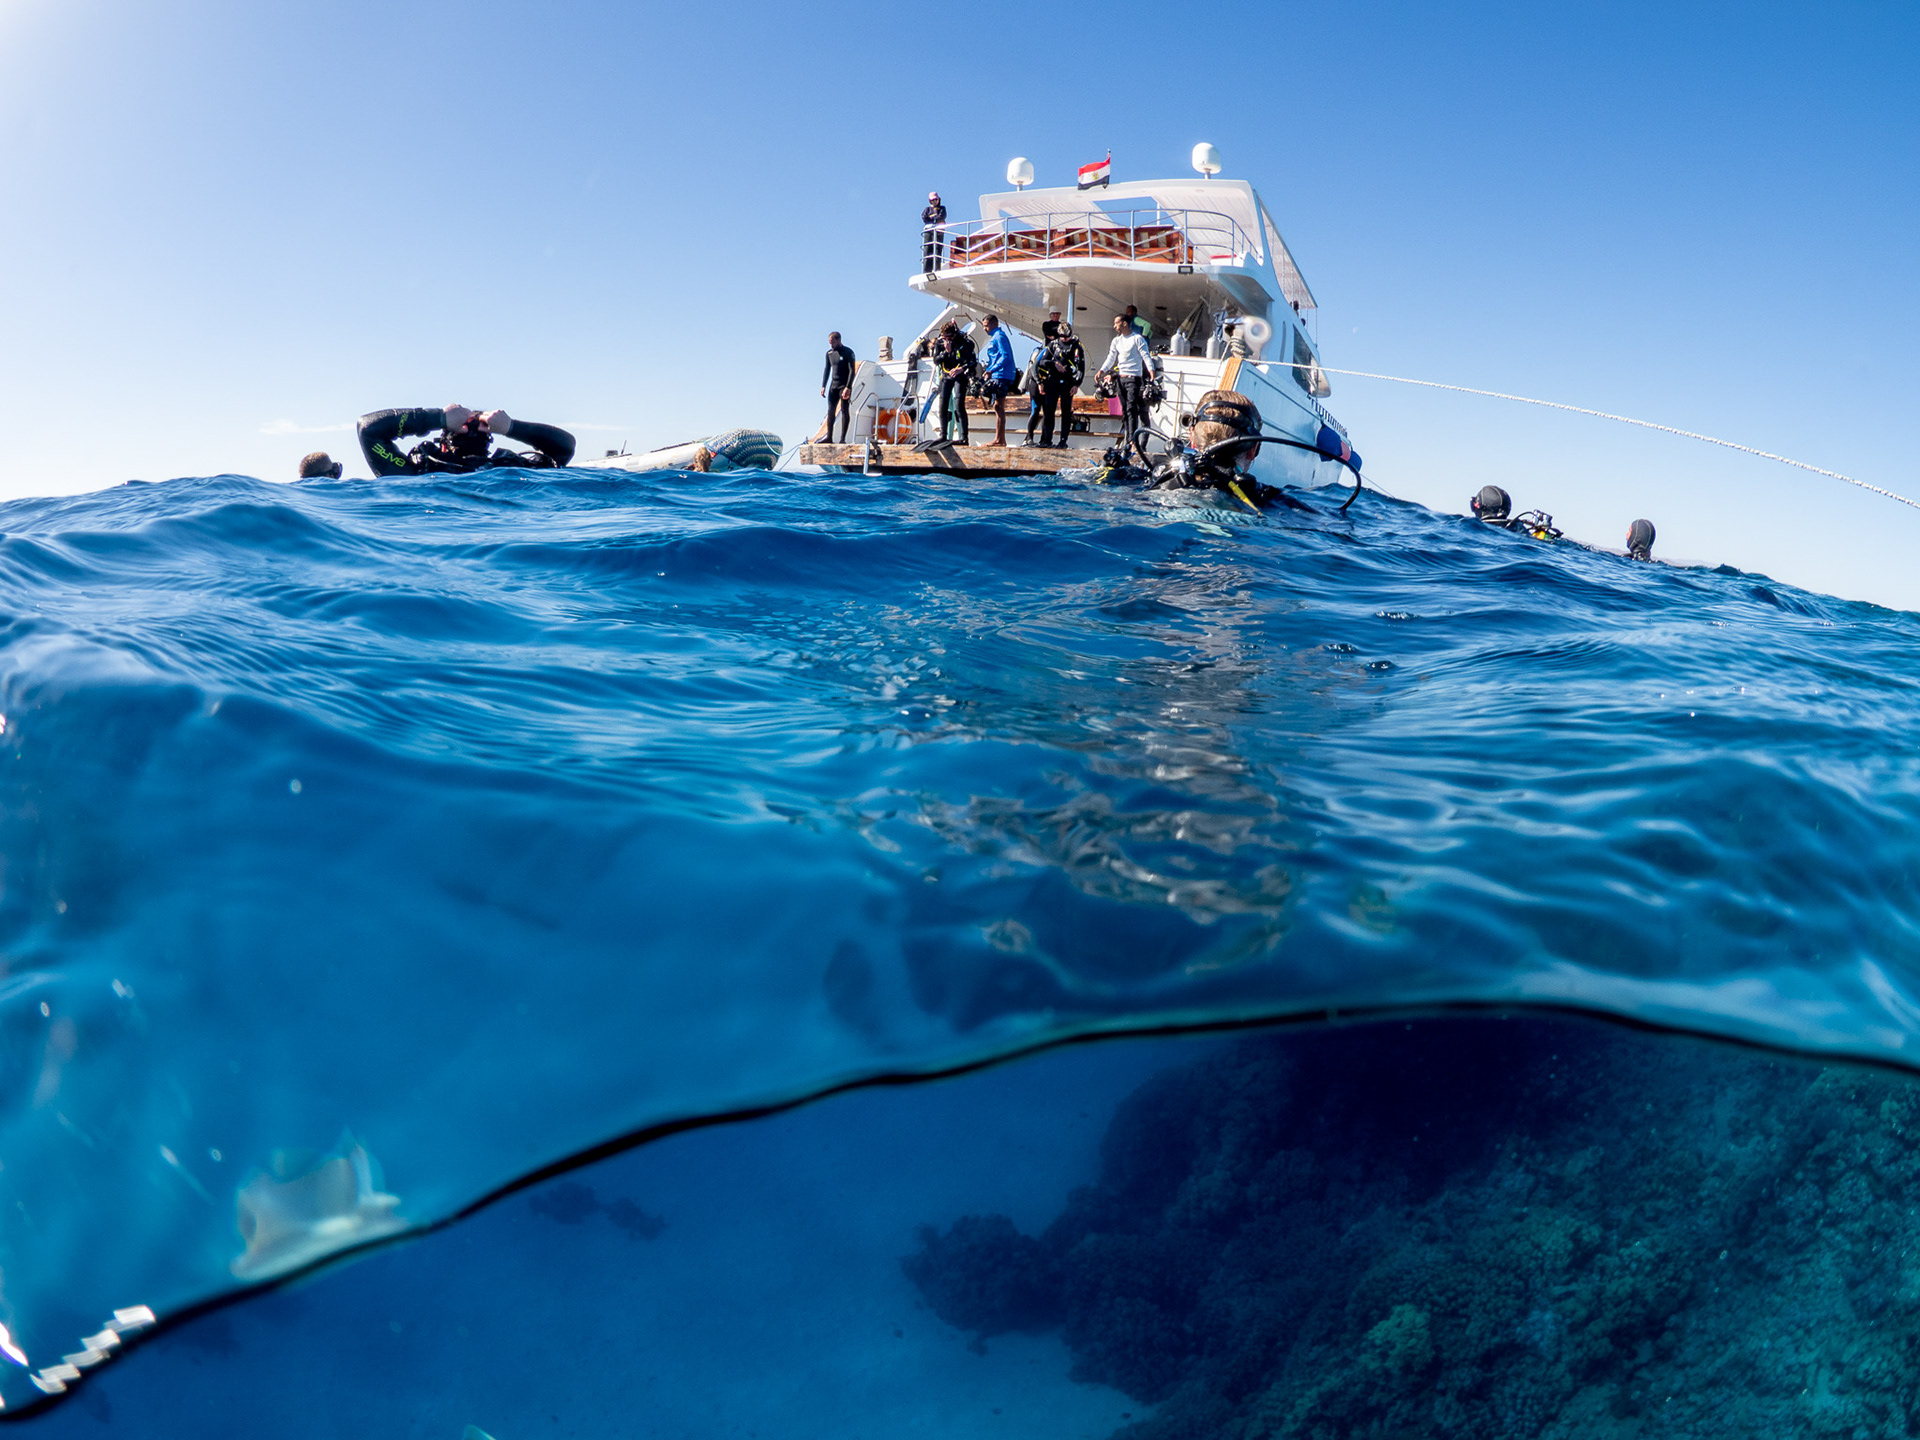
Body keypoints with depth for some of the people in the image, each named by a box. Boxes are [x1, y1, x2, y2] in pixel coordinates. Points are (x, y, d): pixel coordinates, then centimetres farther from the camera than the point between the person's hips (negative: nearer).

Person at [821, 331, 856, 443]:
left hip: (844, 386, -6)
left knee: (844, 410, -7)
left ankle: (843, 439, -9)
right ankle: (829, 437, 3)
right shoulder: (829, 353, 12)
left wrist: (848, 387, -21)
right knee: (830, 411, 1)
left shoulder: (848, 353, -7)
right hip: (833, 386, 6)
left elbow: (852, 371, -12)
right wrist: (823, 386, 10)